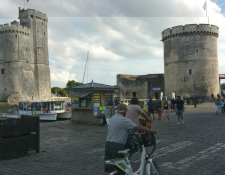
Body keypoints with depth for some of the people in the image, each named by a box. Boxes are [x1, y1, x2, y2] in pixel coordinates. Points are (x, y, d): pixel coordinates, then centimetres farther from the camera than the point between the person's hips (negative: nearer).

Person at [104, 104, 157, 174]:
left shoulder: (112, 118, 11)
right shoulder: (124, 120, -15)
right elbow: (138, 127, -14)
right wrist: (150, 130, -2)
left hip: (108, 144, 8)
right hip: (117, 146, -8)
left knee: (109, 168, 14)